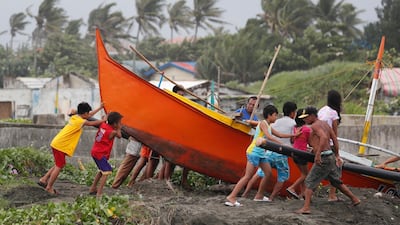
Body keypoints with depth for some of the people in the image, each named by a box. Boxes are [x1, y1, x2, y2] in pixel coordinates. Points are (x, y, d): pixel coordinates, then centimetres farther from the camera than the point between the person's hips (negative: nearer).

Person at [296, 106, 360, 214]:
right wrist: (337, 156, 22)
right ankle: (354, 199, 31)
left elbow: (324, 137, -28)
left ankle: (306, 207, -14)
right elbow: (335, 140, 18)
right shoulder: (325, 124, 17)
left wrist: (318, 154, -31)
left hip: (323, 158, -9)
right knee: (336, 182, 23)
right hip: (330, 156, 9)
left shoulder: (315, 126, -10)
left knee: (310, 182, -6)